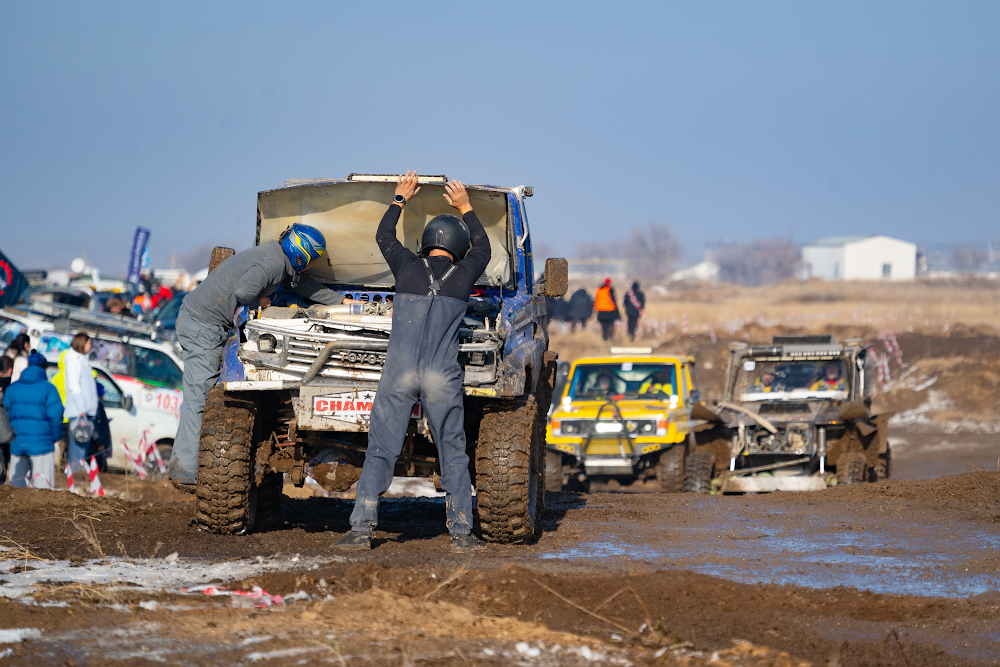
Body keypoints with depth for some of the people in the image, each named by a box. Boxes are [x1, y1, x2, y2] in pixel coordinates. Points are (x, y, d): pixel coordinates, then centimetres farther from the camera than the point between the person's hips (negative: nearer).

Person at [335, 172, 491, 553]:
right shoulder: (462, 275, 6)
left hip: (399, 372, 0)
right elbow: (482, 248, 29)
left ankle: (361, 530, -3)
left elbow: (383, 237, 26)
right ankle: (461, 533, 6)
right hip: (442, 377, 0)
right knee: (453, 454, 8)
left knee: (380, 452, 2)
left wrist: (400, 199, 38)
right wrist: (465, 210, 40)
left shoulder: (408, 267, 5)